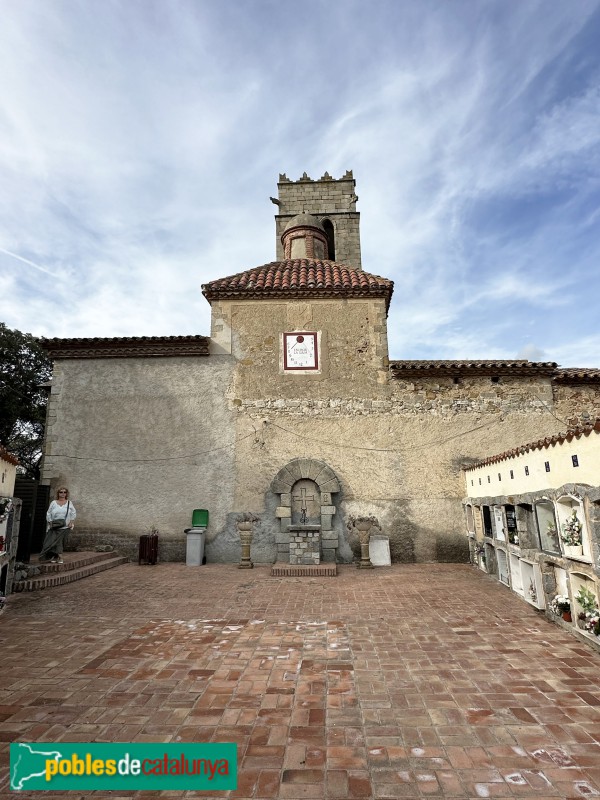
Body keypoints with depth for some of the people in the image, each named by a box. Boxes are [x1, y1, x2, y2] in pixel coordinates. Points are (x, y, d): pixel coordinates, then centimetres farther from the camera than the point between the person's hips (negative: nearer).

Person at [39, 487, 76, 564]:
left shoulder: (69, 503, 8)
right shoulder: (53, 503, 6)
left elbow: (73, 513, 9)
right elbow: (48, 514, 5)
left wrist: (71, 522, -3)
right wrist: (50, 523, -5)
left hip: (64, 527, 0)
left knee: (59, 541, -4)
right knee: (53, 541, -5)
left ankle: (57, 557, 2)